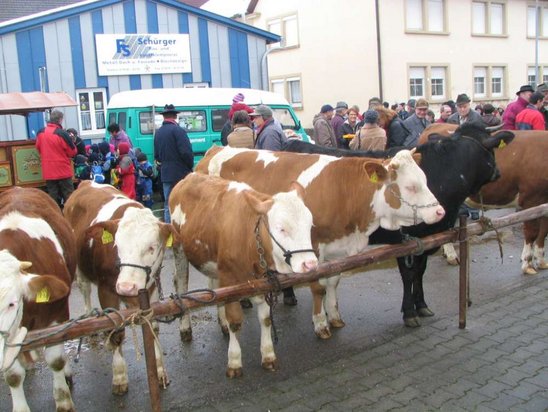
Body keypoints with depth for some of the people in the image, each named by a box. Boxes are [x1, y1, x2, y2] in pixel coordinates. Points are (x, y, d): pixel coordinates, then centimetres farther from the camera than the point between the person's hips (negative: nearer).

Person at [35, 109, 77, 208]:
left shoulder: (40, 133, 1)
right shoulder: (62, 134, -17)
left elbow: (38, 148, 16)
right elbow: (73, 152, -9)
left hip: (48, 171, 5)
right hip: (63, 170, -5)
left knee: (52, 196, 10)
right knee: (68, 195, 5)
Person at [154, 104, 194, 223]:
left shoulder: (158, 132, 9)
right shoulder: (178, 130, -12)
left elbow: (156, 155, 13)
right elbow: (186, 152, -18)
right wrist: (190, 166, -4)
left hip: (166, 174, 6)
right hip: (181, 173, -6)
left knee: (168, 205, 11)